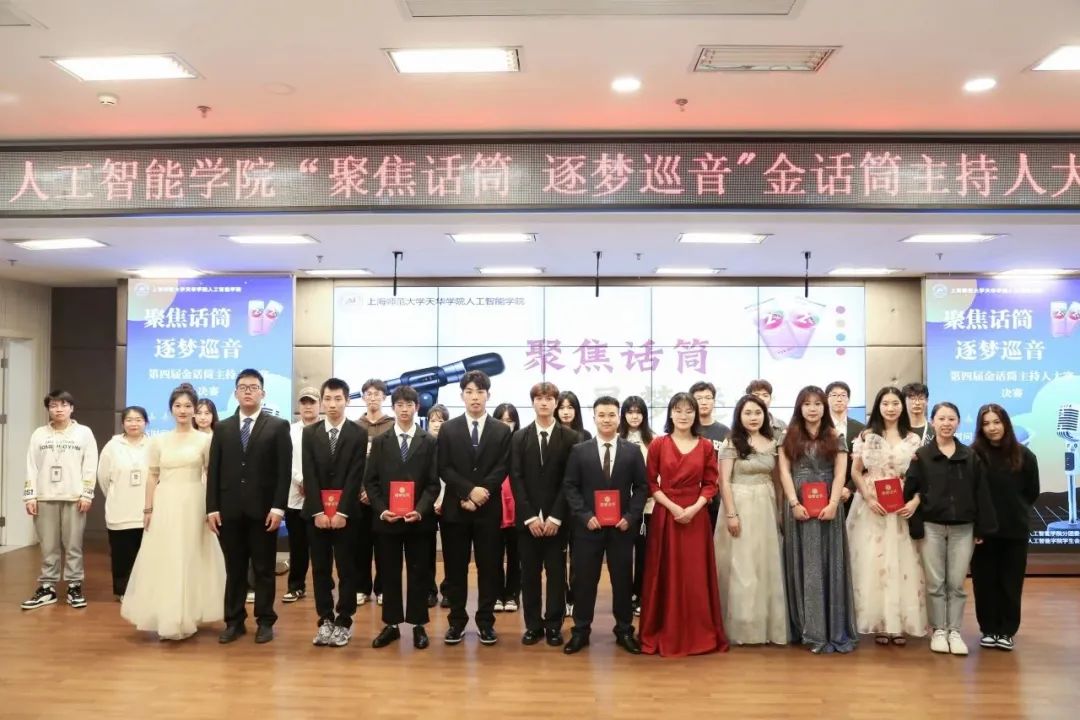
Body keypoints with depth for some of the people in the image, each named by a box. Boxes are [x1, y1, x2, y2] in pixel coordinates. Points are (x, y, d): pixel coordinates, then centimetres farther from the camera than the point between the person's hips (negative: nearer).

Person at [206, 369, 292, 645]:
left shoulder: (278, 426, 1)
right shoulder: (222, 428, 11)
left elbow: (284, 471, -4)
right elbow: (213, 471, 7)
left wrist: (278, 507, -12)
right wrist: (212, 508, -1)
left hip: (263, 510, -2)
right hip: (229, 510, 3)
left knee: (264, 569, 6)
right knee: (234, 570, 9)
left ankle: (265, 622, 15)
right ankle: (234, 621, 19)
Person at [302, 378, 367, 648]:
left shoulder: (358, 433, -2)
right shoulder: (309, 432, 5)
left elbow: (355, 476, -8)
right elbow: (309, 475, -1)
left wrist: (342, 512, -15)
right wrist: (318, 511, -10)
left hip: (346, 512, -2)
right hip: (316, 512, 2)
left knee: (347, 569, 4)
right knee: (320, 569, 8)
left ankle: (343, 623, 14)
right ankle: (325, 621, 18)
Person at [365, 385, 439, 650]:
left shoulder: (430, 442, 3)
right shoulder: (380, 442, 8)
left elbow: (433, 483, -2)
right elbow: (370, 481, 4)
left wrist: (420, 510, -16)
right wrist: (381, 510, -10)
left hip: (419, 519, -1)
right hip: (386, 518, 1)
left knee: (419, 573, 5)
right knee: (389, 573, 7)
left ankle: (418, 625, 14)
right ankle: (391, 624, 18)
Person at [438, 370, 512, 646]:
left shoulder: (502, 431, 5)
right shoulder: (448, 429, 5)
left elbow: (502, 470, -3)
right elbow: (443, 468, -2)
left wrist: (480, 495, -14)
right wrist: (469, 490, -15)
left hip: (489, 510, 0)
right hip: (455, 508, 0)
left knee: (489, 568, 5)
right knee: (455, 568, 6)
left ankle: (486, 621, 16)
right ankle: (457, 621, 18)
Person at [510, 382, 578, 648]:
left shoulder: (570, 438, 0)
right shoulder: (519, 437, 6)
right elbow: (516, 479, 0)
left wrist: (555, 516, -11)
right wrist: (530, 516, -9)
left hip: (556, 518, -1)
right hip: (528, 518, 1)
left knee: (556, 573, 5)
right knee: (529, 573, 6)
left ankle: (554, 625, 15)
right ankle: (533, 625, 17)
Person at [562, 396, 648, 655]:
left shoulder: (633, 451, 4)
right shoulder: (579, 450, 2)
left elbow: (641, 487, 3)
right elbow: (569, 487, 0)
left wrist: (630, 517, -9)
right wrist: (585, 516, -12)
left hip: (621, 526, 1)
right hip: (588, 526, 0)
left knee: (622, 580, 8)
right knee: (584, 580, 6)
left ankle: (624, 631, 22)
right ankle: (580, 631, 18)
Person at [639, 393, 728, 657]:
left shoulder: (706, 446, 5)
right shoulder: (658, 444, 0)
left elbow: (710, 484, 4)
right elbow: (650, 483, -1)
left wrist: (694, 508, -11)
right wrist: (672, 506, -12)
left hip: (696, 517, 1)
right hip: (665, 515, -1)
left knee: (696, 577, 5)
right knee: (665, 576, 4)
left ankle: (699, 635, 18)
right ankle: (664, 634, 15)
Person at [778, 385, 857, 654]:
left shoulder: (835, 438, 6)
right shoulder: (789, 437, 6)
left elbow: (840, 474, 0)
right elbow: (784, 472, 1)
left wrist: (833, 504, -13)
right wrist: (794, 503, -11)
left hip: (827, 507, 0)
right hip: (798, 507, 0)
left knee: (829, 564, 2)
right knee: (803, 565, 4)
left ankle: (833, 630, 7)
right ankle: (808, 629, 9)